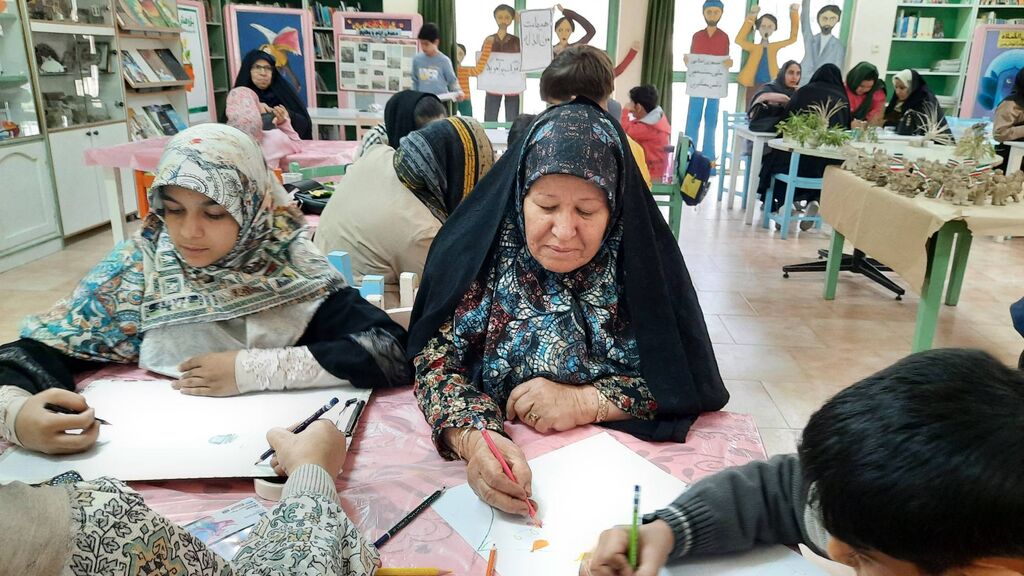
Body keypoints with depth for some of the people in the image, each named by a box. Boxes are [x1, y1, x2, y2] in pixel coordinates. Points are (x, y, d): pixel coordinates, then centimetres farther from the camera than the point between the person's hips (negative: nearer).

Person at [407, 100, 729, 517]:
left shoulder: (643, 260, -7)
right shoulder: (480, 249, -9)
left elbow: (686, 380, -4)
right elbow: (437, 358, -9)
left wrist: (585, 402, -17)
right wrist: (473, 438, -28)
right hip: (500, 455, 2)